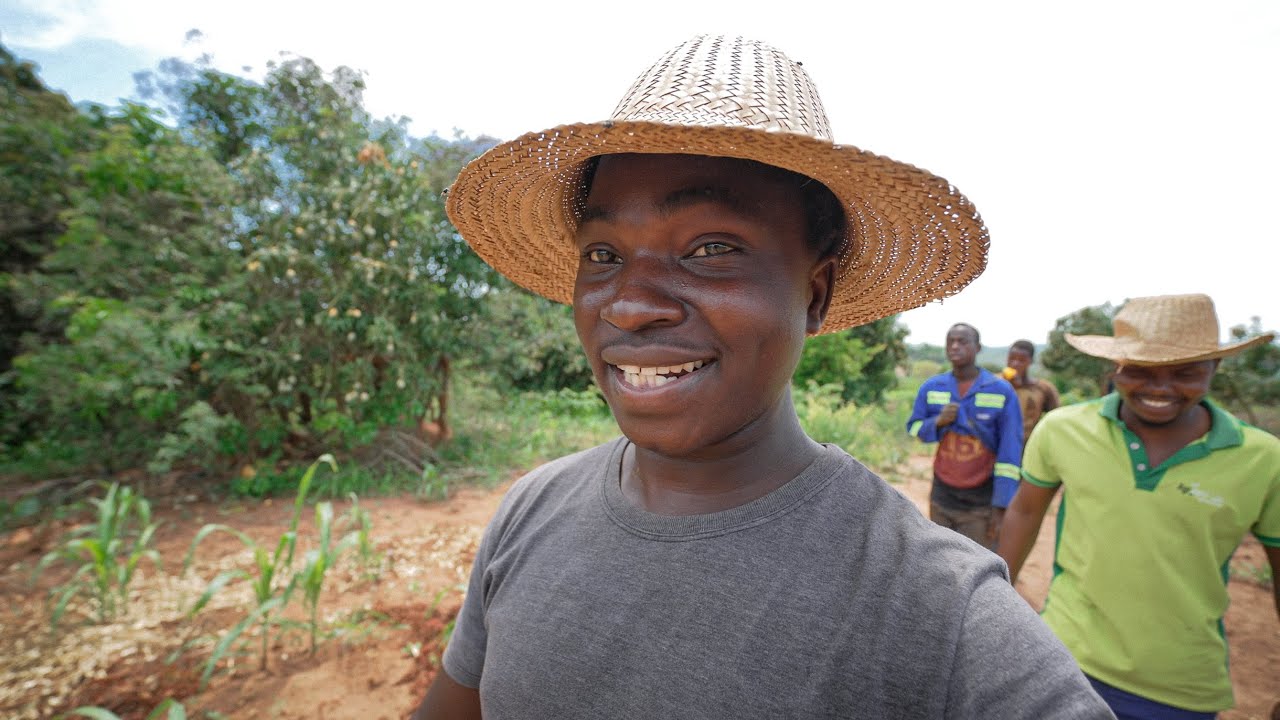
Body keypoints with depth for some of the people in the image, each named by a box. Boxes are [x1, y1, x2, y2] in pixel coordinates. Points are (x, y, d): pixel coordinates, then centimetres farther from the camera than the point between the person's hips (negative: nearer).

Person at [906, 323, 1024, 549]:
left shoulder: (1002, 391, -8)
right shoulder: (931, 387, 1)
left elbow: (1010, 453, -8)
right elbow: (913, 427, 10)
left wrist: (1001, 505, -11)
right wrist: (938, 422, -13)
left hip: (981, 502, -3)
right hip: (941, 497, 3)